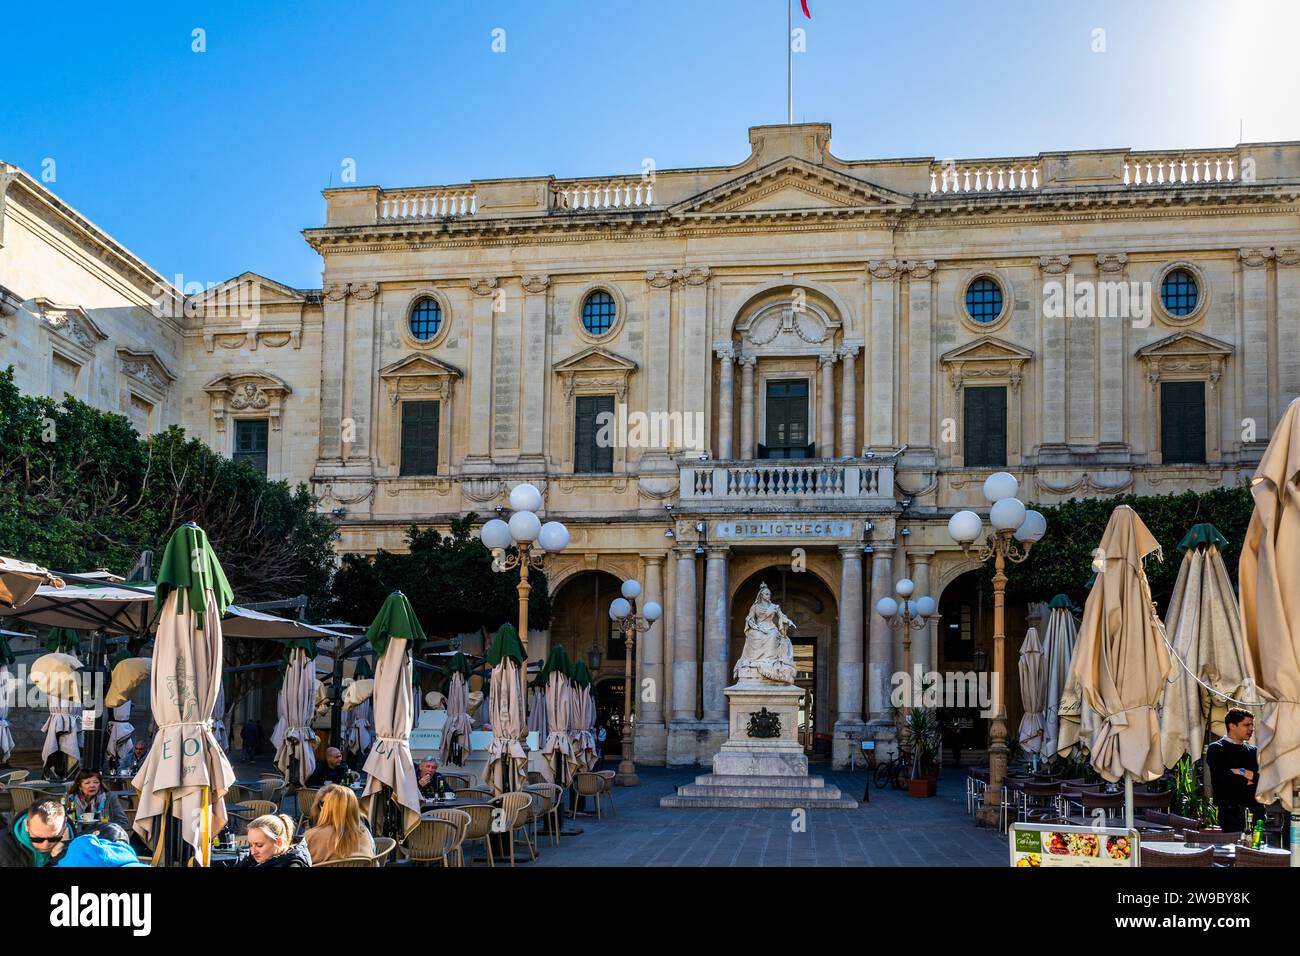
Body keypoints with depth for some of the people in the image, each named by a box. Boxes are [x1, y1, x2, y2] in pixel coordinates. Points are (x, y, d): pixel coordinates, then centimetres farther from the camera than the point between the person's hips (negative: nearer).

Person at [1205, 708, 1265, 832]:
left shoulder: (1252, 751, 18)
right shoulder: (1216, 749, 0)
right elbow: (1223, 779, -13)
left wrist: (1244, 773, -7)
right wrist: (1248, 781, -2)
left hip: (1256, 809, 5)